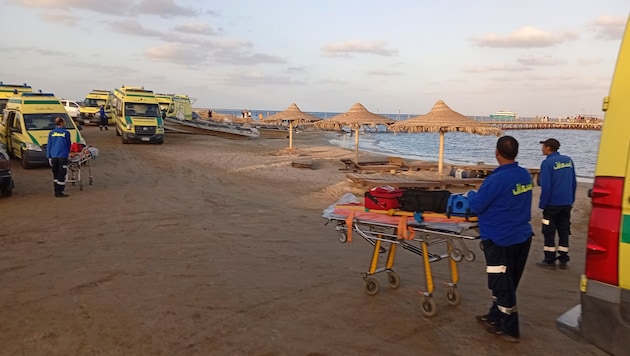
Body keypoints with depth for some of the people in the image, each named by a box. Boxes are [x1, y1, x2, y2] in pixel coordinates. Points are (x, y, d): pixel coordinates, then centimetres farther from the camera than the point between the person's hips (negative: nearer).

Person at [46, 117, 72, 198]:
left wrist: (49, 156, 10)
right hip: (62, 156, -4)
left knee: (55, 174, 14)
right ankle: (59, 192, -2)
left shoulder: (51, 133, 5)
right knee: (61, 174, -1)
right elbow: (68, 144, 9)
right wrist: (68, 152, 27)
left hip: (53, 156, 4)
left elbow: (49, 145, 6)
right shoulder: (66, 133, -4)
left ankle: (56, 191, 19)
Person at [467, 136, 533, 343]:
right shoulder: (525, 175, 2)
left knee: (502, 284, 5)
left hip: (500, 239, -8)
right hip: (522, 236, 8)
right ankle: (495, 317, 35)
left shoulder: (497, 179, -23)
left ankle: (510, 329, 16)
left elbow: (476, 206, -17)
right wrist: (484, 194, 16)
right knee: (507, 283, 19)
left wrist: (471, 194, 4)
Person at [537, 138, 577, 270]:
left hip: (552, 204, -6)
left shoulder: (547, 163, -14)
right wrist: (571, 200, 18)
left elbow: (545, 186, -16)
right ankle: (563, 260, 18)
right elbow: (574, 182, 10)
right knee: (564, 231, 13)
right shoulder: (568, 160, 6)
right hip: (567, 204, 6)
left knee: (549, 232, 4)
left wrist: (542, 204, -7)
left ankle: (549, 260, 9)